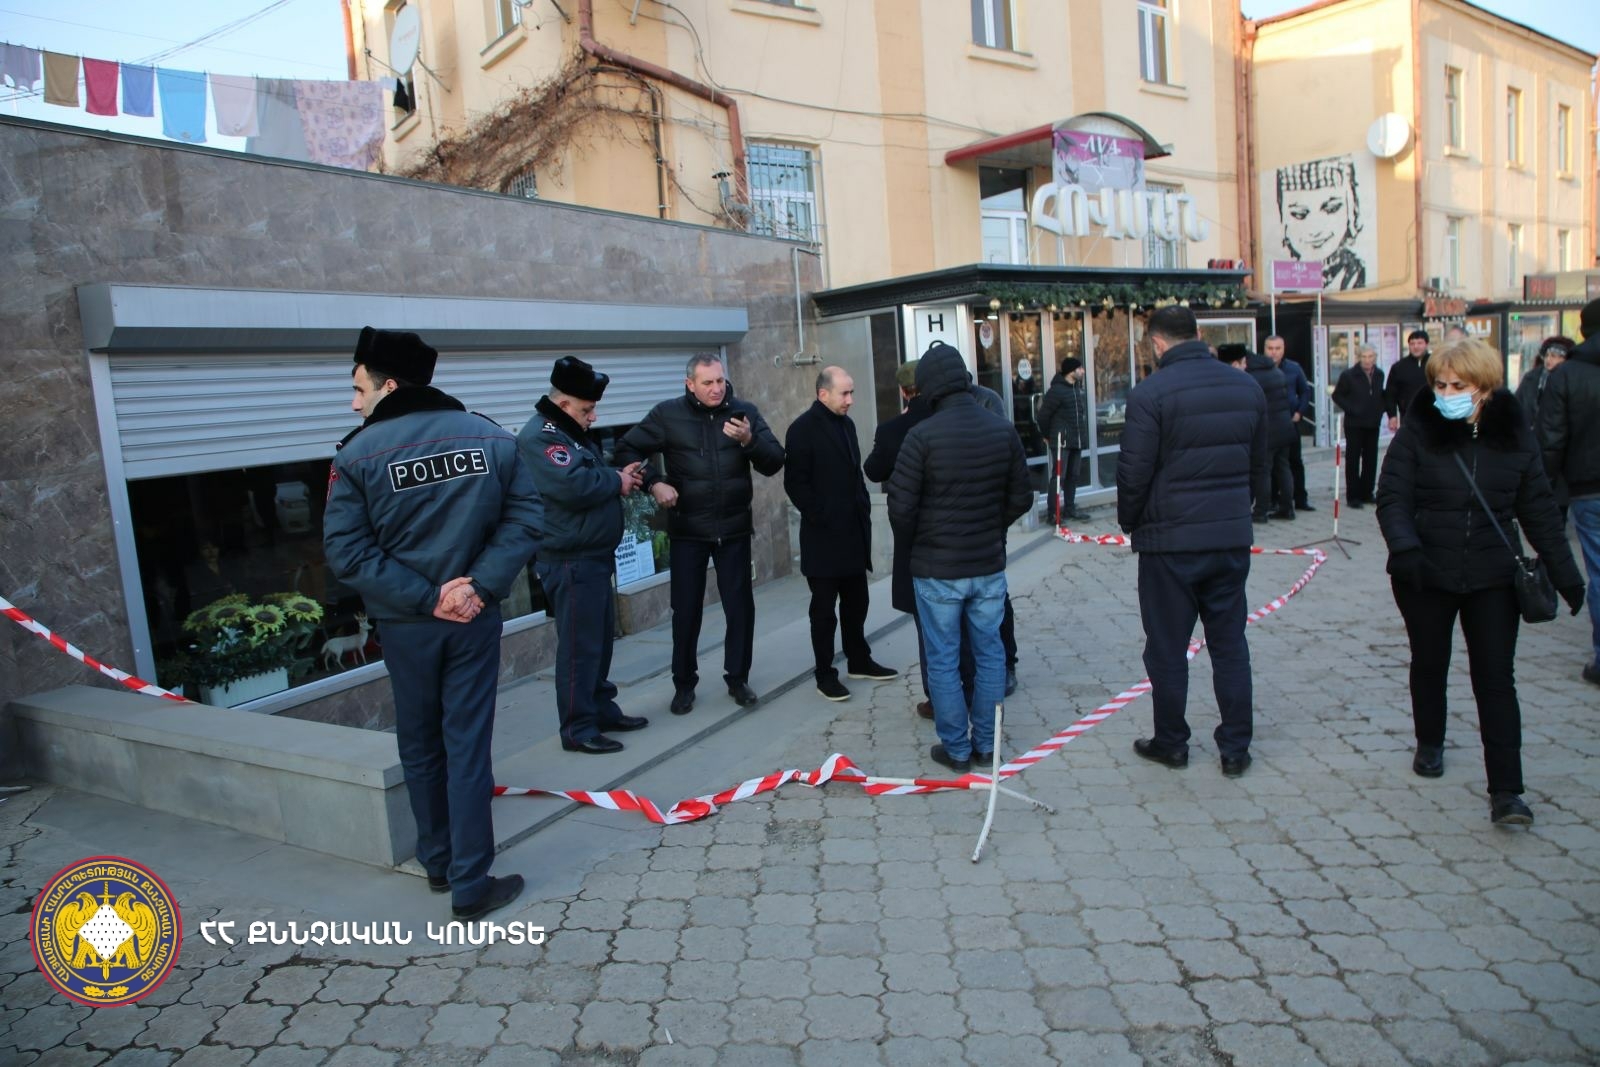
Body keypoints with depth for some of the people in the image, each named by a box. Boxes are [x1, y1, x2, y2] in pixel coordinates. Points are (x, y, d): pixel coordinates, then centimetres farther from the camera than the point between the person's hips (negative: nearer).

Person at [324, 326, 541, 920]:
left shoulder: (358, 454, -10)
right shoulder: (490, 438, -2)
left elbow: (346, 551, -13)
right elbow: (525, 517, -7)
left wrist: (425, 598, -12)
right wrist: (481, 584, -12)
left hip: (406, 625, 0)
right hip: (474, 619, 1)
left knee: (421, 748, 17)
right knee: (468, 747, 6)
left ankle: (438, 863, 33)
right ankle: (470, 885, 10)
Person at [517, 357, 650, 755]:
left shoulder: (573, 433, 17)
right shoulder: (541, 436, -16)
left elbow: (593, 478, 27)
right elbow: (571, 486, -30)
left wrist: (621, 476, 5)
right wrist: (617, 481, -14)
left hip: (594, 556, 10)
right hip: (569, 561, -10)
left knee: (601, 639, 17)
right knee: (579, 646, -5)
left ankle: (603, 709, 29)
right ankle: (578, 729, 4)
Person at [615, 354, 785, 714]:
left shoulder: (745, 413, 0)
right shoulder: (668, 414, -4)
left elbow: (774, 463, -4)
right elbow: (627, 449, 2)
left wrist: (749, 440, -23)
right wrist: (654, 484, -11)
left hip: (734, 529, 1)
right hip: (687, 530, -1)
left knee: (740, 606, 6)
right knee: (686, 609, 7)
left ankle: (737, 678, 22)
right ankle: (684, 683, 22)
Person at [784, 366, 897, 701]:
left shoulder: (846, 423, 12)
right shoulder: (803, 428, -12)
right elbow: (795, 483, -15)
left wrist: (864, 508, 8)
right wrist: (822, 518, -16)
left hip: (853, 531, 7)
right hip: (824, 535, -7)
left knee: (856, 602, 15)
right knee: (824, 608, 3)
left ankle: (859, 660, 29)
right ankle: (825, 674, 12)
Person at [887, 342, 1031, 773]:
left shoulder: (923, 435, -16)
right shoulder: (1003, 429, -2)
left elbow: (901, 507, -14)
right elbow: (1021, 498, 4)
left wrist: (917, 544, 5)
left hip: (937, 569, -4)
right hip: (989, 564, 4)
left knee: (943, 660, 7)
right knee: (989, 652, 15)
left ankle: (957, 748, 15)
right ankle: (985, 742, 24)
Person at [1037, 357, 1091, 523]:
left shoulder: (1078, 388, 11)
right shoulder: (1057, 390, -15)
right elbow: (1044, 415, -13)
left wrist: (1082, 435, 16)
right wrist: (1047, 436, -2)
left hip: (1076, 441, 8)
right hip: (1061, 441, -8)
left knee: (1073, 476, 13)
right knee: (1059, 476, -8)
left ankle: (1070, 508, 22)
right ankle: (1054, 513, -5)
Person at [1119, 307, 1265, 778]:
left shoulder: (1150, 393, -14)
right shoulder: (1247, 388, 6)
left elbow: (1133, 473, -13)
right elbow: (1258, 464, 13)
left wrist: (1129, 522, 3)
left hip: (1170, 540, -5)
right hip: (1233, 538, 5)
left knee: (1167, 649, 8)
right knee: (1229, 644, 13)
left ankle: (1170, 743, 21)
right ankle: (1235, 748, 20)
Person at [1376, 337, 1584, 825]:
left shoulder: (1514, 436, 0)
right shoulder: (1417, 432, -8)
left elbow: (1538, 509, 6)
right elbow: (1392, 498, -13)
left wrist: (1564, 572, 6)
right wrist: (1405, 549, -30)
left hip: (1491, 578, 1)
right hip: (1426, 577, -1)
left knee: (1496, 679, -1)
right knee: (1429, 665, 16)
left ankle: (1505, 791, 2)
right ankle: (1430, 743, 40)